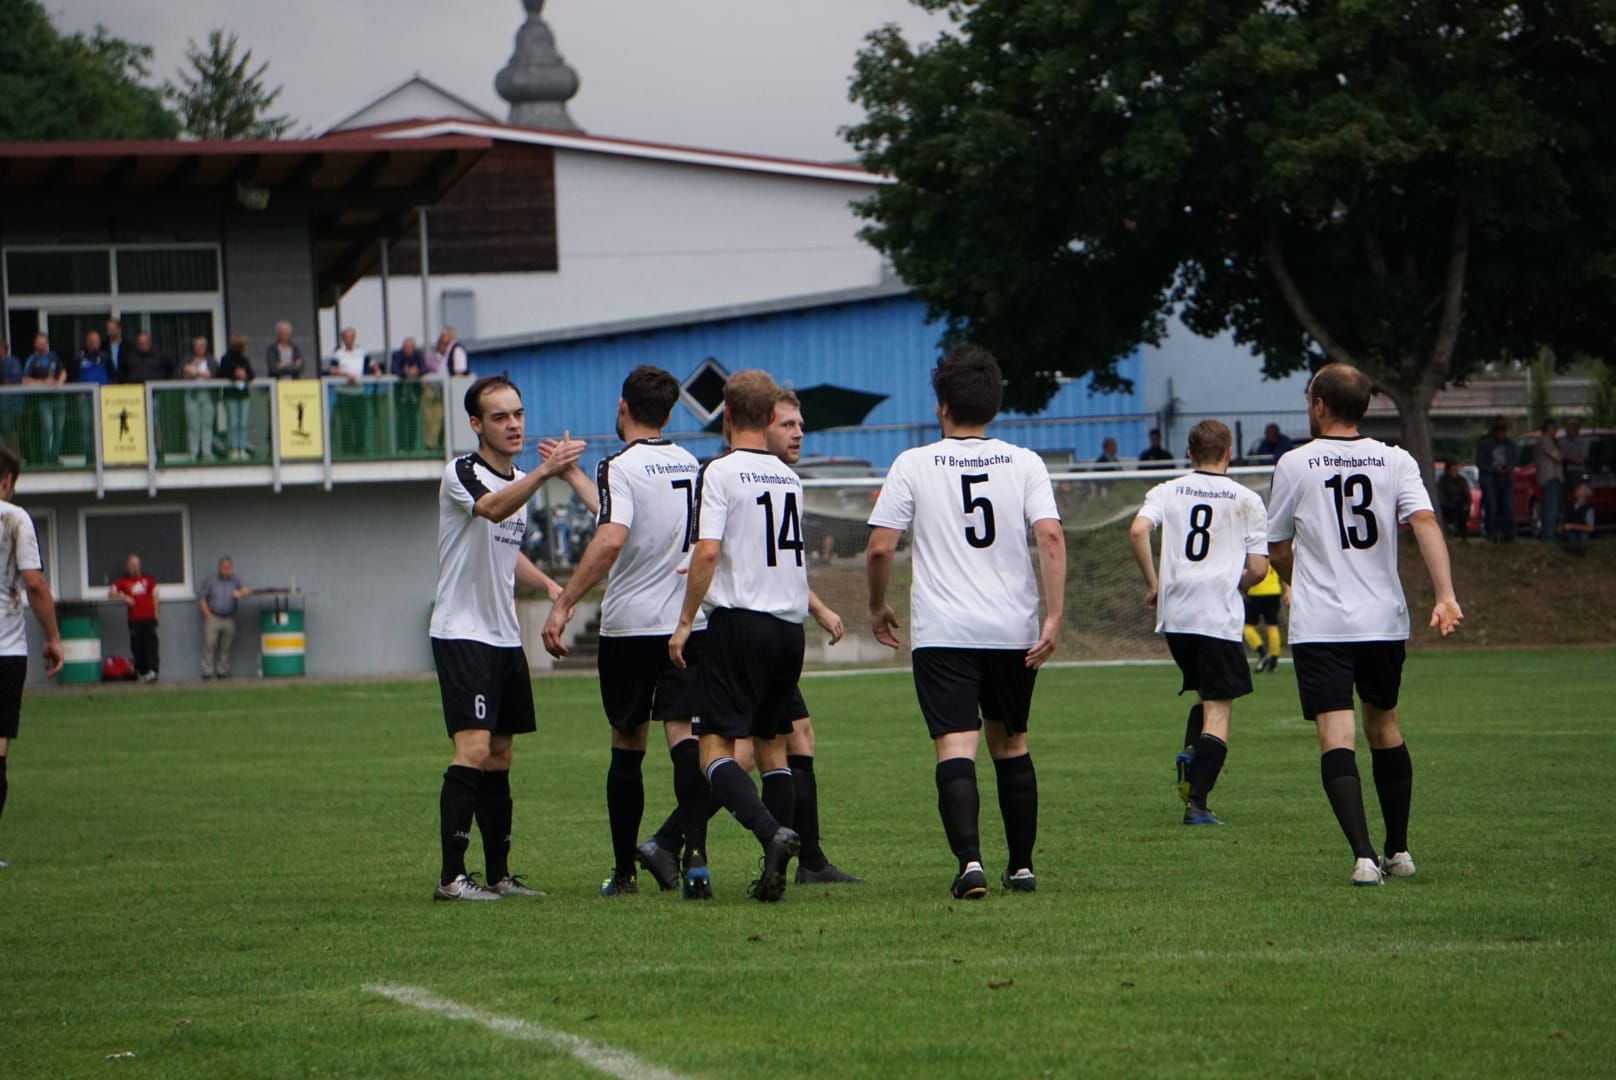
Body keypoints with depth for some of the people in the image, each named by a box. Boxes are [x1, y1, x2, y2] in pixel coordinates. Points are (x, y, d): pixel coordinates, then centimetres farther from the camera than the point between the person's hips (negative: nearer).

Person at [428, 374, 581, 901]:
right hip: (462, 634, -8)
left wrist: (547, 582, 13)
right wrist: (545, 471, -49)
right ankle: (451, 875, -17)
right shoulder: (462, 474, -12)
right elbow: (492, 508, -36)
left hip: (505, 636, 8)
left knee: (500, 756, 10)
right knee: (473, 749, -17)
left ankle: (499, 873, 15)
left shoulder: (518, 478, 14)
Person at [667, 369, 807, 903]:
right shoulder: (789, 477, 13)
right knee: (771, 744, 13)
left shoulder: (720, 472, -7)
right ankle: (774, 873, 7)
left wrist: (685, 622, -10)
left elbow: (707, 552, -16)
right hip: (790, 624, 6)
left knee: (716, 748, -6)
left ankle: (771, 832, -29)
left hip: (739, 620, -6)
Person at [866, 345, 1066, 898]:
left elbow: (879, 548, -4)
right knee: (1010, 743, 18)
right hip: (1014, 630, 3)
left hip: (943, 633, -3)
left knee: (956, 747, -9)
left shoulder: (914, 464, -1)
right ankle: (1022, 866, 23)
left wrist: (878, 607, 13)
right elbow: (1050, 536, -8)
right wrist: (1053, 616, -9)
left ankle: (970, 861, -28)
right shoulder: (1024, 463, 4)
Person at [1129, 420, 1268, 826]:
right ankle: (1197, 802, -11)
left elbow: (1138, 531, -10)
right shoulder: (1247, 500, 3)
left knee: (1206, 693, 24)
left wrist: (1152, 583, 1)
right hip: (1220, 616, -3)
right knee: (1218, 710, -1)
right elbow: (1258, 569, -1)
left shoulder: (1167, 492, 8)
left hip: (1174, 614, 3)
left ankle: (1190, 752, -2)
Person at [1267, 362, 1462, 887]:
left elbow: (1277, 549, 9)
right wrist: (1445, 595, -19)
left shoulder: (1295, 465, -1)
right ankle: (1398, 850, 29)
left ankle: (1364, 855, -23)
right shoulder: (1395, 461, 3)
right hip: (1385, 621, 4)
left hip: (1319, 626, -3)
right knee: (1384, 728, 21)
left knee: (1336, 737, -9)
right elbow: (1425, 521, -13)